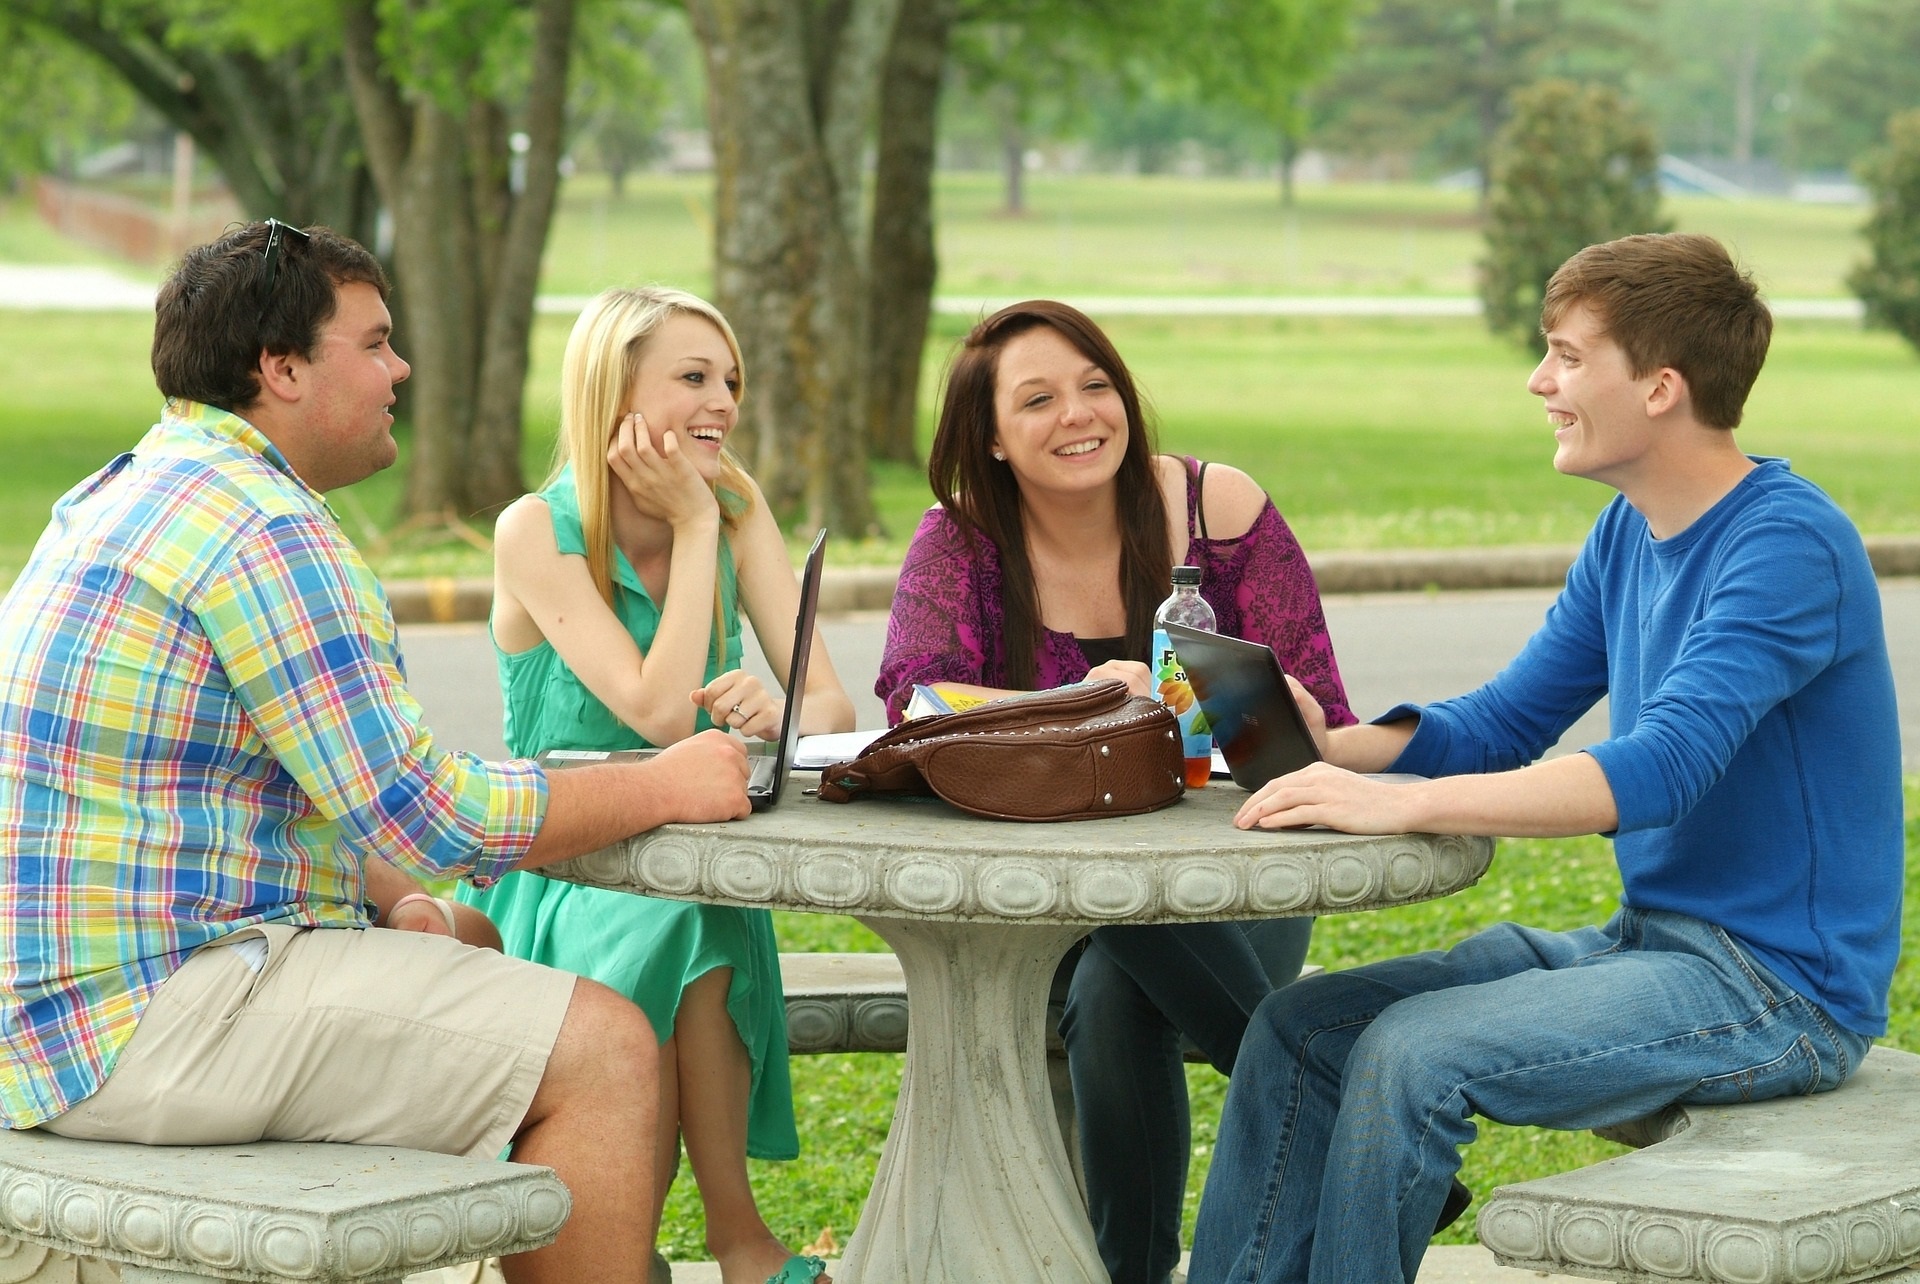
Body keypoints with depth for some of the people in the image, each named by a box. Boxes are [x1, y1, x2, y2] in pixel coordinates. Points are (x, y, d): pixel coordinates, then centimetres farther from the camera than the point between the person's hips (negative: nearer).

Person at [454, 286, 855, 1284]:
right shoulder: (537, 532, -12)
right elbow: (659, 713, -22)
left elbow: (831, 703, -5)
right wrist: (690, 529, -17)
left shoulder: (736, 512, 3)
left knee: (684, 929, -32)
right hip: (557, 874, -3)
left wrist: (777, 714, -30)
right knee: (675, 926, -34)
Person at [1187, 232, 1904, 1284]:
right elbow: (1501, 726, 15)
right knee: (1298, 1030, -1)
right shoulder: (1627, 535, 11)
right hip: (1648, 943, 9)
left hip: (1777, 988, -9)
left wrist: (1393, 805, -36)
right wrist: (1333, 748, -5)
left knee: (1412, 1056, -24)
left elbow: (1655, 771, -30)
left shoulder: (1789, 547, -18)